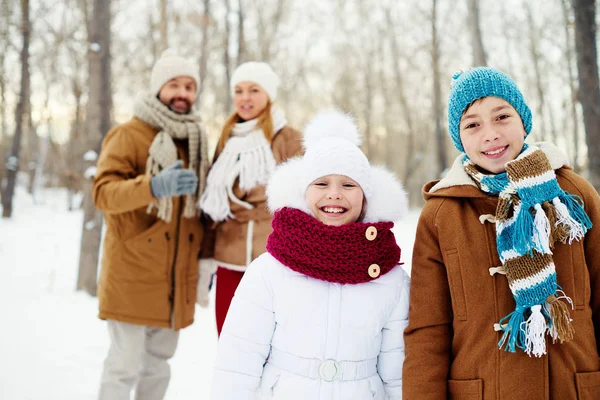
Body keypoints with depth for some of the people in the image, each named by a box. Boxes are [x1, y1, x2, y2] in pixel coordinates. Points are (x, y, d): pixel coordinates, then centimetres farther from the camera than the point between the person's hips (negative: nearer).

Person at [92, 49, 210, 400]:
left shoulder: (196, 139, 13)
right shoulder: (129, 135, -6)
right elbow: (104, 192, -18)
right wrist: (154, 186, -34)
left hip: (177, 277, 6)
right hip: (133, 273, -6)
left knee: (159, 363, 15)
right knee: (126, 364, -3)